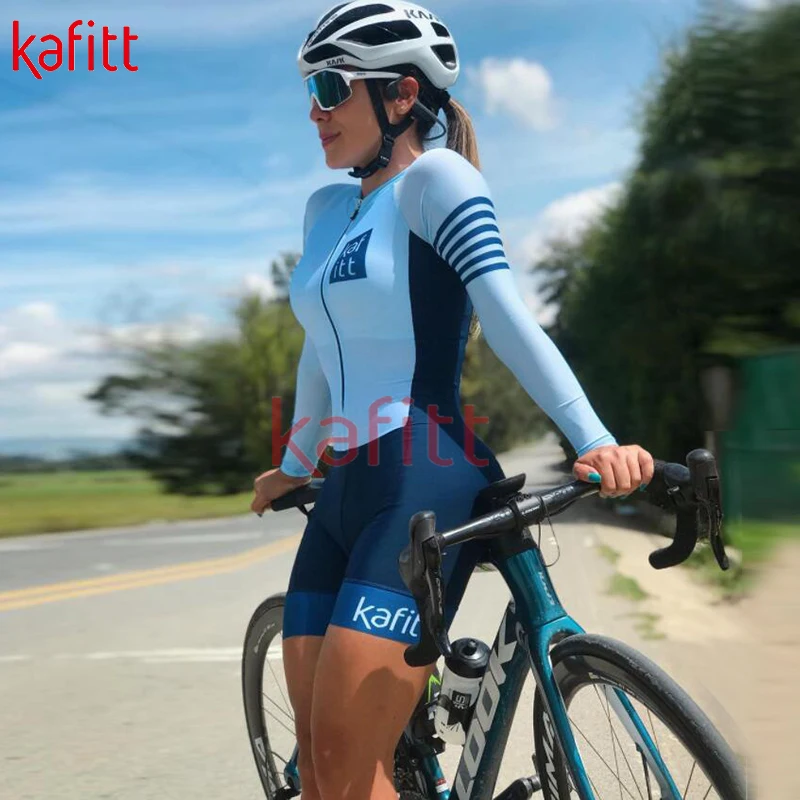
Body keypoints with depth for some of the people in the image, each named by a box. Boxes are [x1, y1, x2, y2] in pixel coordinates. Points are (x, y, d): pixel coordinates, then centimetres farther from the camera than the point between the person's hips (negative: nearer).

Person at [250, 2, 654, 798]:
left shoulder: (435, 178, -3)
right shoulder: (324, 210, 18)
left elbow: (506, 314, -16)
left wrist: (595, 440, -26)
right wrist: (292, 466, 37)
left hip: (427, 485, -8)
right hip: (345, 493, 8)